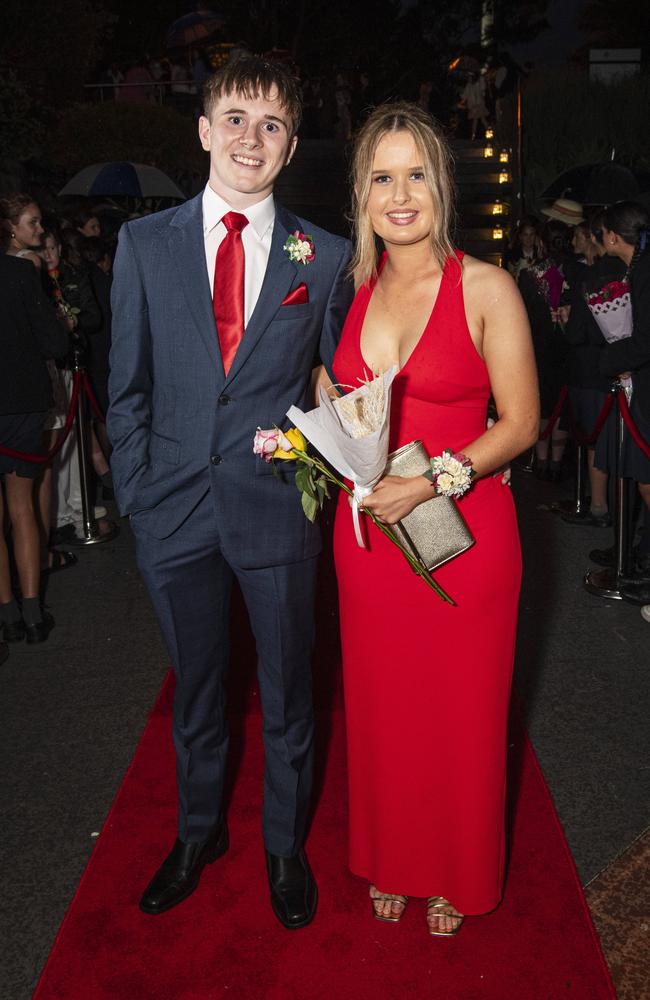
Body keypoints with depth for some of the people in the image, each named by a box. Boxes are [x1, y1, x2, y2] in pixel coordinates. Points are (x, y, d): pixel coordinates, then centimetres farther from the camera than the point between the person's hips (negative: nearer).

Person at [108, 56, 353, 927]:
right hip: (175, 510, 1)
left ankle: (285, 845, 39)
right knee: (195, 692, 19)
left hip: (278, 507, -1)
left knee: (288, 695, 14)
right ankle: (199, 833, 44)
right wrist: (136, 493, -1)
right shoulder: (144, 243, 2)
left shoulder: (327, 257, 0)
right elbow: (127, 385, 3)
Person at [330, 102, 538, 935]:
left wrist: (430, 481, -19)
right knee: (381, 708, 15)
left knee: (461, 716, 11)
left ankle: (457, 876, 37)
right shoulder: (352, 288, 7)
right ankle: (391, 861, 40)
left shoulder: (486, 288, -7)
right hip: (367, 532, 4)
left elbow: (519, 422, -8)